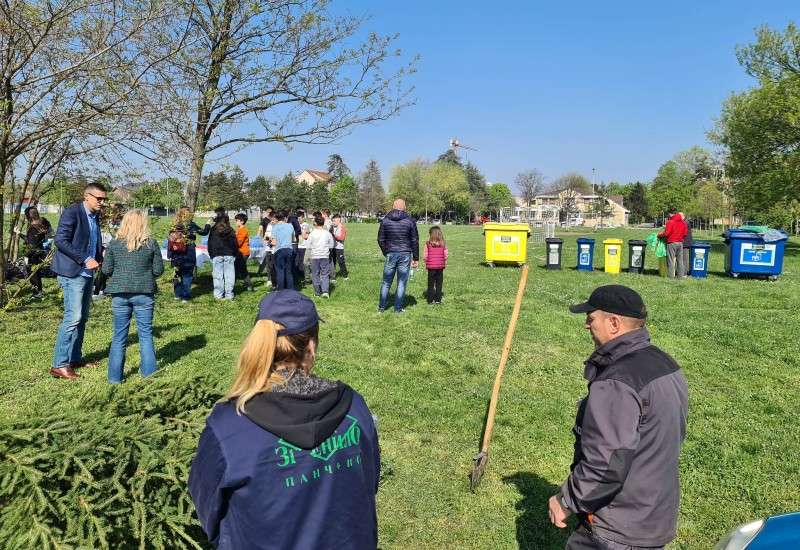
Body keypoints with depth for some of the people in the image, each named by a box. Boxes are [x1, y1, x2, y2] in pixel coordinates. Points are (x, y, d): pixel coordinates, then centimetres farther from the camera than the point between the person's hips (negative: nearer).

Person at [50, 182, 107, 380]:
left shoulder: (95, 217, 14)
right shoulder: (72, 212, -11)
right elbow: (60, 241, -18)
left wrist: (101, 258, 4)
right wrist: (85, 260, -20)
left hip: (87, 273, 9)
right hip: (72, 273, -9)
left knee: (82, 318, 12)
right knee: (73, 317, -12)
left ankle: (75, 358, 22)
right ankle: (59, 364, -7)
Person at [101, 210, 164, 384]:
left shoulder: (114, 243, -2)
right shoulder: (151, 244, -4)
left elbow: (106, 269, 0)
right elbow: (159, 270, -2)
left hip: (120, 294, 1)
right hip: (144, 294, -1)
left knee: (119, 336, 10)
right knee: (146, 334, 10)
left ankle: (115, 376, 16)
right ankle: (149, 373, 15)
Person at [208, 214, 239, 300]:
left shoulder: (213, 231, 2)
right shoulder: (230, 231, 2)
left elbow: (209, 244, 6)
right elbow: (235, 244, 5)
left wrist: (211, 254, 14)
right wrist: (235, 254, 14)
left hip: (217, 255, 0)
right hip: (229, 255, 0)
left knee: (218, 275, 3)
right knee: (229, 275, 2)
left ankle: (218, 294, 3)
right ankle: (229, 294, 2)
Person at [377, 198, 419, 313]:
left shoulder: (385, 220, 2)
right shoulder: (410, 221, -2)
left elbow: (380, 239, 5)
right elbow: (415, 241, 0)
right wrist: (416, 258, 6)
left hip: (390, 254, 1)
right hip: (405, 255, -1)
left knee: (386, 282, 12)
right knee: (401, 283, 6)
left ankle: (381, 307, 17)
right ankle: (398, 309, 9)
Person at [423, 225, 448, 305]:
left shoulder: (428, 243, -7)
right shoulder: (443, 244, -2)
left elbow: (424, 256, -8)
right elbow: (445, 256, -3)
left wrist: (426, 263, 8)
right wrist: (444, 263, 12)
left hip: (431, 266, -1)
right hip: (440, 266, 2)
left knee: (431, 284, 8)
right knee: (439, 283, 10)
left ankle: (430, 300, 10)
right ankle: (438, 299, 13)